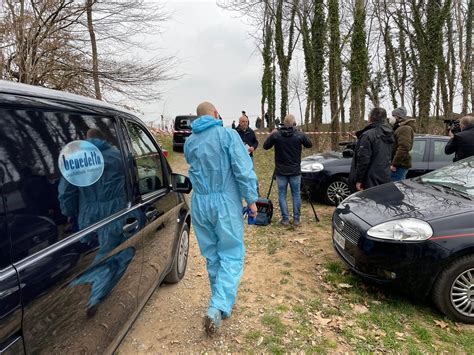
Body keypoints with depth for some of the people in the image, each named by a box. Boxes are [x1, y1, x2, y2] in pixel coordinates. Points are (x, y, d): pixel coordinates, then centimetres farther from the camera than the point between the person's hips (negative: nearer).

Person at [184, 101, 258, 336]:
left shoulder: (189, 142, 8)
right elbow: (243, 170, -12)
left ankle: (222, 301, 30)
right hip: (226, 202, -5)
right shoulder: (228, 135, -7)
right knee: (231, 255, 3)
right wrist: (251, 199, -5)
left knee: (212, 255, 16)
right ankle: (218, 307, -8)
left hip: (200, 204, 5)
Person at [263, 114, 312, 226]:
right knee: (296, 195, 9)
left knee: (282, 195, 8)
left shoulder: (276, 135, -9)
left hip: (281, 171, 0)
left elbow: (265, 146, 4)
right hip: (295, 171, 0)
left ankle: (285, 219, 8)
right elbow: (309, 145, 10)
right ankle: (296, 219, 12)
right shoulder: (300, 135, -7)